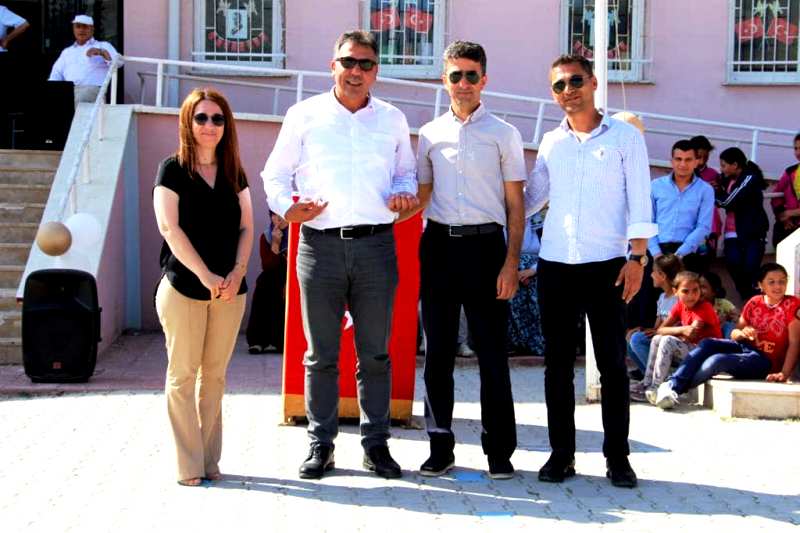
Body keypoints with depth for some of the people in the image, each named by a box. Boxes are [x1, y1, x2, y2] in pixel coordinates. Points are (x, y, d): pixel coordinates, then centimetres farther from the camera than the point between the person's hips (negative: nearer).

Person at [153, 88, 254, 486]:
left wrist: (237, 271, -7)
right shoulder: (172, 169, 0)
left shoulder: (234, 173, 12)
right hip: (183, 287, -4)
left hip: (230, 290, 4)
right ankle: (189, 464, 5)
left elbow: (246, 227, 10)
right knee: (183, 374, -1)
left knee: (215, 374, 7)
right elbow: (169, 227, -9)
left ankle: (210, 459, 14)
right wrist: (206, 275, -15)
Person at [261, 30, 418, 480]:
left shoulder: (393, 119, 13)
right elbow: (276, 173, 11)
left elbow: (406, 171, 23)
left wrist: (404, 194, 1)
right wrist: (286, 208, -7)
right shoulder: (304, 115, 7)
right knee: (321, 353, 5)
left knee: (375, 353, 6)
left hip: (376, 244, 1)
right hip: (320, 244, -1)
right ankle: (321, 443, 14)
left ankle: (376, 443, 15)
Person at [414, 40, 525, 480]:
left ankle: (499, 450, 9)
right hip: (439, 245, 3)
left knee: (491, 351, 0)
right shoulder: (430, 134, 11)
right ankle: (440, 447, 15)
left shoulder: (503, 134, 4)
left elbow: (515, 205, 3)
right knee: (437, 350, 6)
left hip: (485, 245, -2)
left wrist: (511, 262, -6)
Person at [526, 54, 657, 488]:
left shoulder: (625, 137, 2)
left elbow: (639, 203, -2)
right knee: (557, 362, 5)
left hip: (606, 264, -3)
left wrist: (637, 258, -9)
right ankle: (561, 453, 14)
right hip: (556, 264, 3)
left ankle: (617, 456, 9)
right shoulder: (551, 143, 11)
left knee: (612, 362, 1)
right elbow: (531, 197, 19)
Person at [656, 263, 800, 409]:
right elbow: (734, 333, 12)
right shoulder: (754, 303, 8)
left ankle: (676, 389, -23)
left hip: (765, 361, -5)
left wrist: (784, 373, -21)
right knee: (707, 344, -22)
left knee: (717, 360, -30)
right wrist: (742, 332, -13)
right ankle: (672, 384, -31)